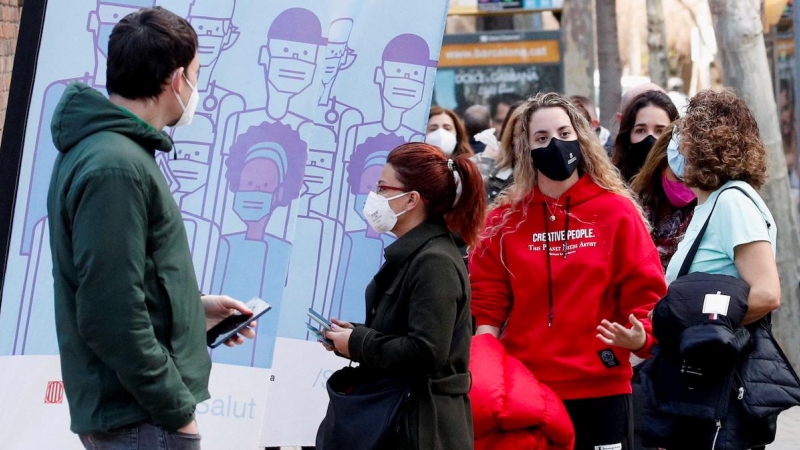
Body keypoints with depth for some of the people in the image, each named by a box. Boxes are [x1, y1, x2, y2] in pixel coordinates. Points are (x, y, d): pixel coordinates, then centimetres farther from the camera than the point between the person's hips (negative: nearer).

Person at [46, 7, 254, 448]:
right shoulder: (115, 166, -21)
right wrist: (177, 412, -18)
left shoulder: (103, 147, 11)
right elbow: (112, 317, -25)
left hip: (127, 407, 10)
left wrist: (193, 307, 18)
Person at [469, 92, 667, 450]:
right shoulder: (503, 220, 5)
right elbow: (487, 303, 5)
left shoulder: (617, 211, 1)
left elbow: (643, 293, 0)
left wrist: (639, 335, -18)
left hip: (601, 387, -1)